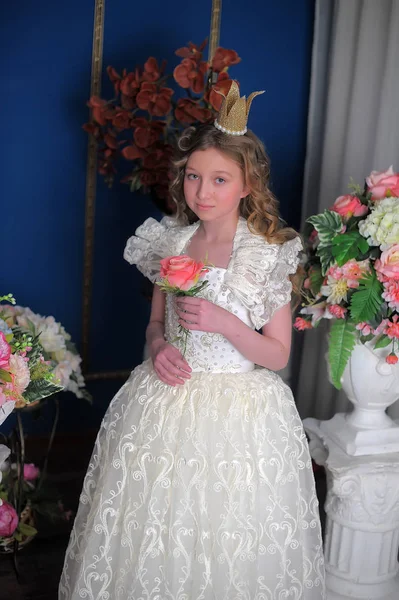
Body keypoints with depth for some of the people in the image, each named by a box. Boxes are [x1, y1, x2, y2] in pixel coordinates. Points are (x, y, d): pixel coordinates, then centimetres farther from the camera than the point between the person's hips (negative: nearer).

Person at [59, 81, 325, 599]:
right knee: (150, 535, 14)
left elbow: (277, 355, -8)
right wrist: (159, 348, -10)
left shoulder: (268, 256, -11)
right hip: (167, 400, 4)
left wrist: (223, 322, -23)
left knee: (224, 543, 8)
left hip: (239, 413, -3)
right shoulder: (171, 243, 2)